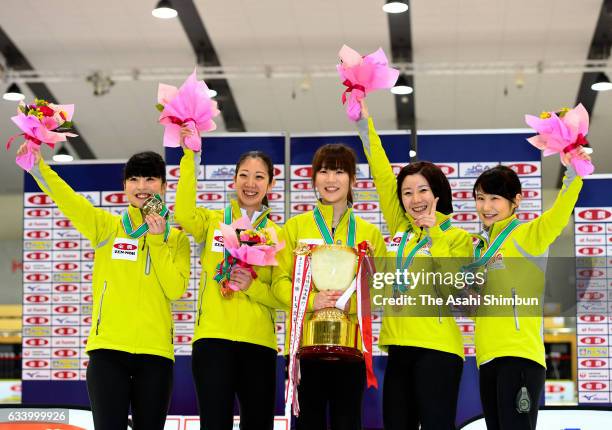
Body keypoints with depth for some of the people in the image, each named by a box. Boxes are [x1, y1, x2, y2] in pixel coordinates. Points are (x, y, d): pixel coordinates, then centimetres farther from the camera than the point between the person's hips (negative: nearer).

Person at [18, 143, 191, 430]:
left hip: (156, 351, 2)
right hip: (108, 348, -1)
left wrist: (157, 241, -8)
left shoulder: (176, 238, 9)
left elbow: (176, 289, -4)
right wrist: (37, 165, -24)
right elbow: (68, 200, -11)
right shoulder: (107, 226, 6)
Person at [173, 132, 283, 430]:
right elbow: (183, 214, -17)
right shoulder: (212, 221, 7)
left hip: (259, 342, 2)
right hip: (213, 339, -2)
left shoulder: (277, 234, 10)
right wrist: (190, 157, -18)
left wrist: (252, 287, -13)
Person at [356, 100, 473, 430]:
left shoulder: (457, 237, 0)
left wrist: (434, 234, -13)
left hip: (437, 349, -5)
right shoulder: (399, 226, 12)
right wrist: (363, 121, 10)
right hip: (399, 346, 6)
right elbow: (381, 174, 11)